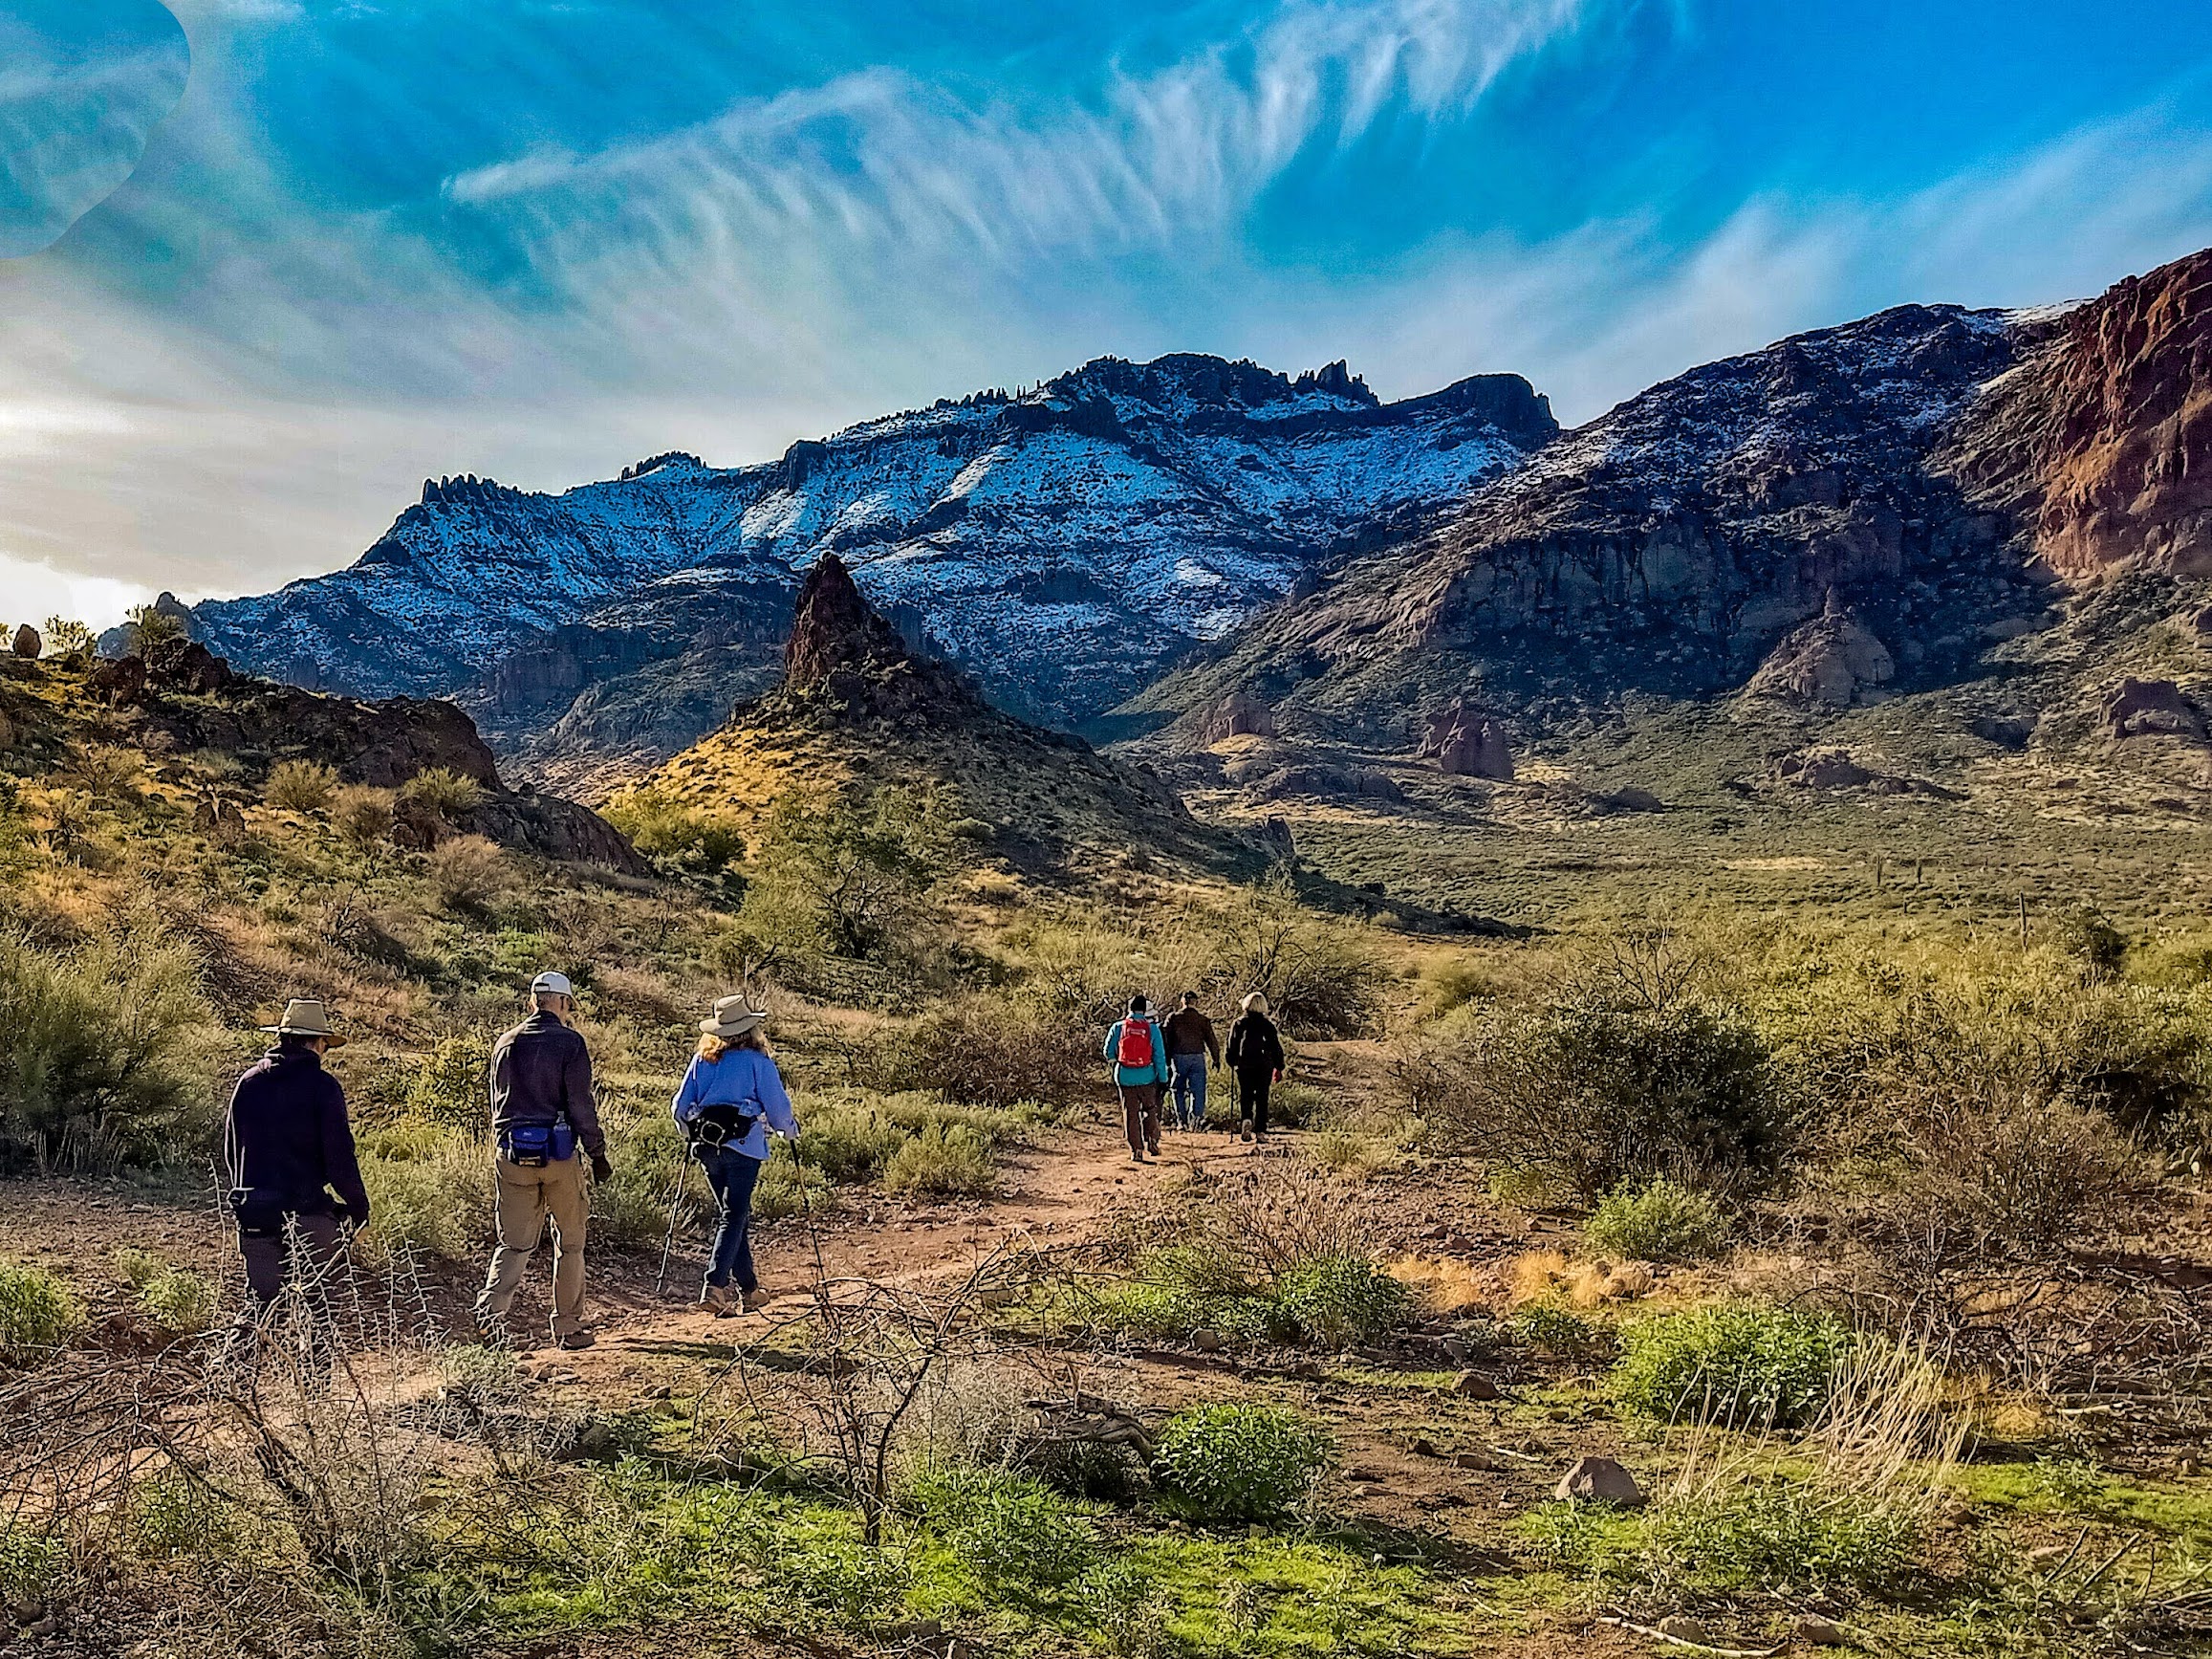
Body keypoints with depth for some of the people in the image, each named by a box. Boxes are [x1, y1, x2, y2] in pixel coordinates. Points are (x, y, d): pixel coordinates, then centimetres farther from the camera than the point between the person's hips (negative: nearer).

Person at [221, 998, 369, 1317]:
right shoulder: (322, 1086, -9)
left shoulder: (247, 1082, 7)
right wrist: (358, 1206, 0)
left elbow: (230, 1153, 16)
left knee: (264, 1302, 12)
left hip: (252, 1212, 5)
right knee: (317, 1294, 5)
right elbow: (339, 1154, -11)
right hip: (306, 1210, -5)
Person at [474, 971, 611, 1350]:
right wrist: (597, 1153, -3)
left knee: (515, 1243, 9)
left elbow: (498, 1104, 16)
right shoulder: (569, 1042, -7)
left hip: (512, 1157, 4)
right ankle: (568, 1327, 14)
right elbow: (581, 1105, -10)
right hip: (558, 1155, -4)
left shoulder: (505, 1044, 10)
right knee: (570, 1243, 10)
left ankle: (490, 1311, -13)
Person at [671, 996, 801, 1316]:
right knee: (734, 1216, -3)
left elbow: (681, 1105, 12)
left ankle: (749, 1289, 20)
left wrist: (691, 1134, 31)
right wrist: (790, 1131, 18)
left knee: (734, 1214, 14)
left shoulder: (702, 1059, 9)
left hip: (707, 1146, 5)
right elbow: (777, 1104, -1)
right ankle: (714, 1286, -17)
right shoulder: (757, 1061, -3)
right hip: (743, 1146, -5)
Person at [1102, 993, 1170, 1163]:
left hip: (1125, 1077, 0)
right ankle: (1152, 1140, 6)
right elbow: (1160, 1056, -2)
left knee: (1130, 1114, 7)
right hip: (1147, 1077, 0)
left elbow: (1108, 1052, 9)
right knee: (1150, 1109, 19)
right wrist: (1163, 1079, 4)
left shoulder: (1118, 1027, -2)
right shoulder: (1153, 1028, -4)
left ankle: (1136, 1151, 5)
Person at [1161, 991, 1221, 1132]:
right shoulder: (1203, 1020, 4)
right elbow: (1211, 1041, 5)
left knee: (1179, 1090, 10)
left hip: (1178, 1057, 0)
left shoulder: (1173, 1017, 4)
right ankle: (1197, 1117, -15)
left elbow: (1166, 1038, 2)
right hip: (1198, 1057, 0)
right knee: (1198, 1090, 2)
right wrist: (1216, 1059, 13)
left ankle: (1181, 1120, 7)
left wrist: (1167, 1060, 7)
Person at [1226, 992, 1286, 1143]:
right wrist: (1279, 1068, 10)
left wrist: (1232, 1063, 14)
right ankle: (1260, 1131, 2)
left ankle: (1247, 1119, -21)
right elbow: (1276, 1047, 4)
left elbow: (1231, 1045, 1)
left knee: (1245, 1096, 7)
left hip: (1244, 1066, -1)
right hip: (1265, 1066, 1)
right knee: (1262, 1098, 6)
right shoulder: (1268, 1024, 4)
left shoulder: (1239, 1023, 1)